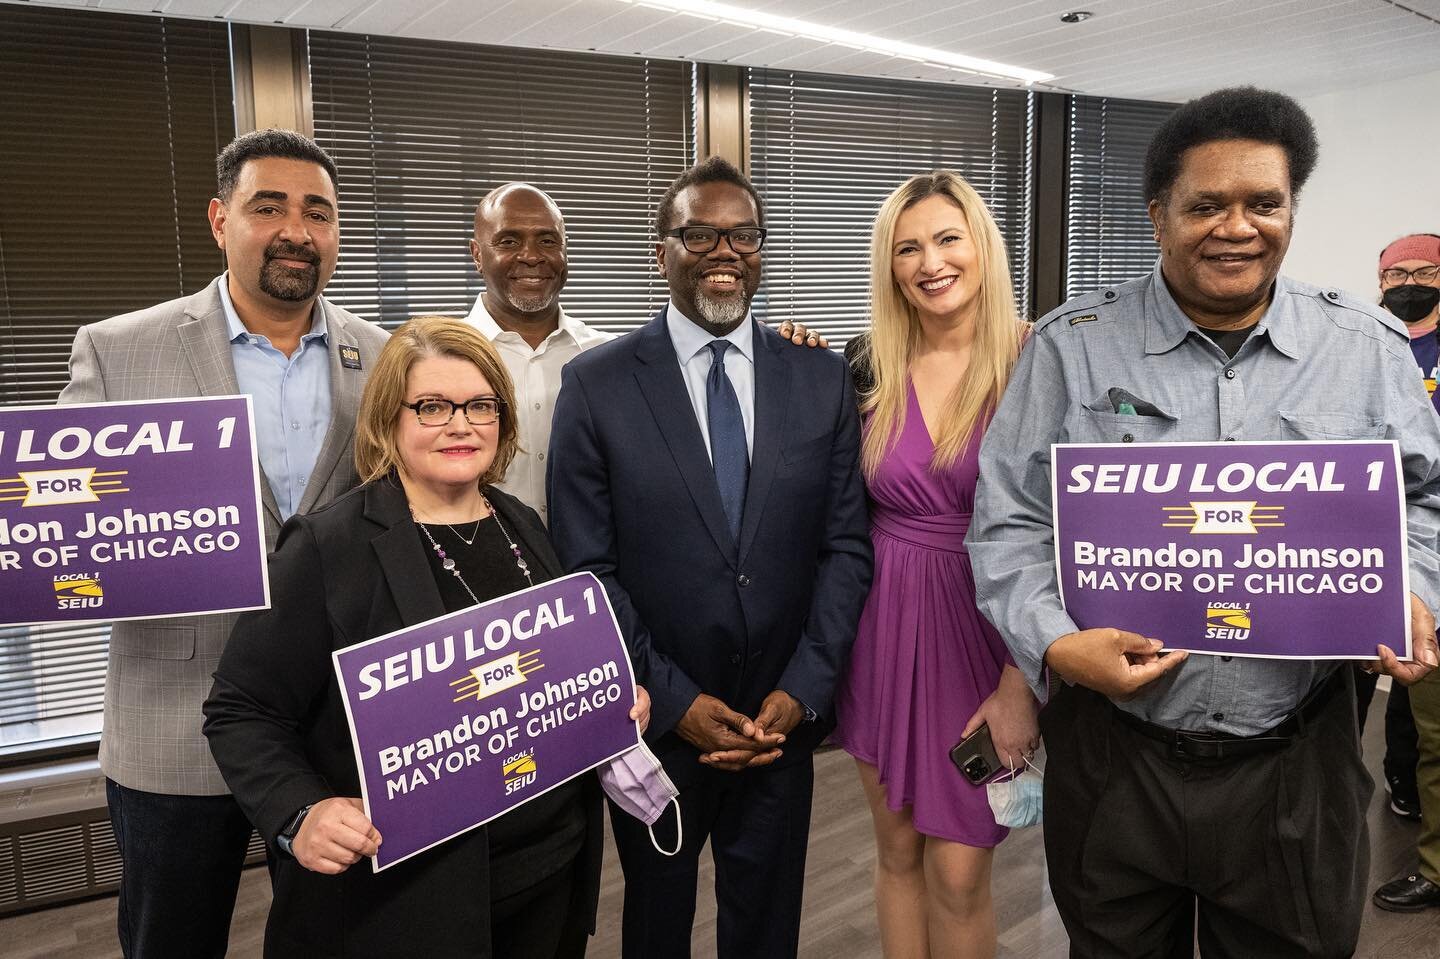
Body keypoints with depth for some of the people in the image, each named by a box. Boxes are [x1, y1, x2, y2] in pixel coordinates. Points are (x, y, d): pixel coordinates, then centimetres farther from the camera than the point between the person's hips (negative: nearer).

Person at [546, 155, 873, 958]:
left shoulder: (822, 378, 0)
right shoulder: (596, 385, -7)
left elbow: (846, 547, 0)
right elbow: (585, 570, -8)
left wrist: (802, 691, -8)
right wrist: (675, 701, -12)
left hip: (784, 717, 2)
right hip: (656, 723, -1)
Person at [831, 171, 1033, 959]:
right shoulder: (865, 368, 1)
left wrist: (1022, 682, -13)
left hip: (987, 636, -3)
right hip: (884, 631, 3)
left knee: (957, 872, 5)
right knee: (897, 849, 16)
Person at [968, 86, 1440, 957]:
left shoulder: (1370, 346, 3)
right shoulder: (1072, 345, -5)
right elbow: (1011, 521, -5)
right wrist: (1055, 644, -19)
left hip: (1297, 762, 2)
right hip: (1114, 756, -1)